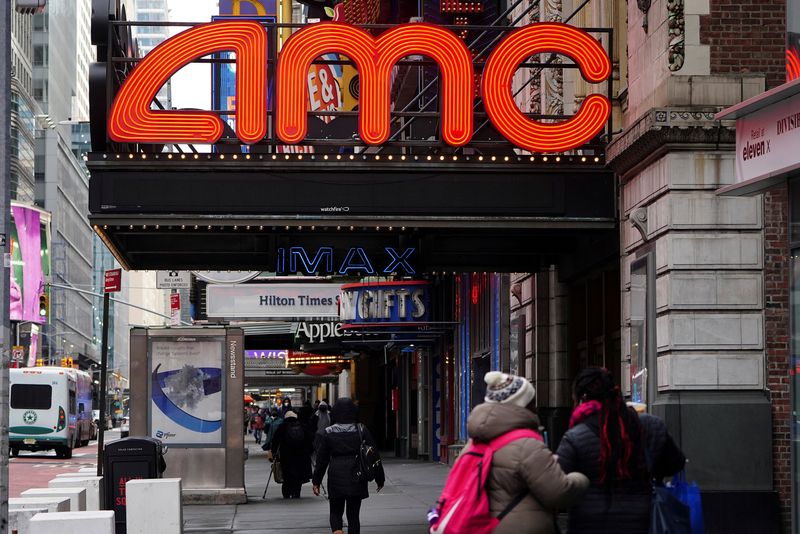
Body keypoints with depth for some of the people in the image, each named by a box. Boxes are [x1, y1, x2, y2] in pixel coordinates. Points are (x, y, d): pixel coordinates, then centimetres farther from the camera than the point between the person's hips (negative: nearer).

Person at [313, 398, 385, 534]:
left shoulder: (328, 432, -1)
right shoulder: (362, 431, -2)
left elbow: (321, 459, 3)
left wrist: (316, 481, 10)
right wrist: (380, 478, 9)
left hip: (335, 479, 0)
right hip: (356, 480, 0)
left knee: (335, 512, 12)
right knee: (353, 514, 10)